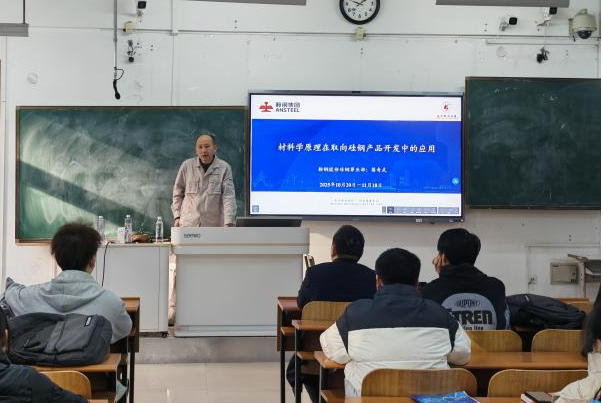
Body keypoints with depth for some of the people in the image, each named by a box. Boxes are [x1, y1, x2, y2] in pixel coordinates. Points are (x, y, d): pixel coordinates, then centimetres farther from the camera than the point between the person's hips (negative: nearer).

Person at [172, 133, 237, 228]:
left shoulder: (224, 168, -1)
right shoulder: (186, 166, 3)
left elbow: (228, 196, -8)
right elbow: (178, 193, 11)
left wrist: (228, 223, -18)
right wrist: (177, 216, 6)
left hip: (214, 226, 0)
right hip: (188, 224, 1)